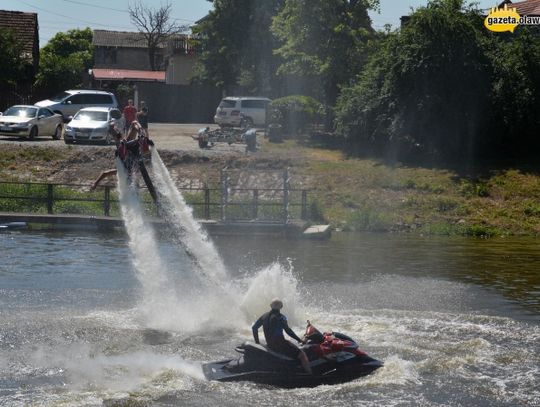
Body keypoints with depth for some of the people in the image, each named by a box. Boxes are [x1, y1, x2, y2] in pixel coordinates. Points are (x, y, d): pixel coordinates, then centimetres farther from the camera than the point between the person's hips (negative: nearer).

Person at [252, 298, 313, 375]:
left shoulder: (264, 316, 8)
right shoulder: (280, 317, -13)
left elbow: (254, 328, 13)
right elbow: (288, 330, -18)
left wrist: (257, 342, 21)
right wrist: (299, 340, -10)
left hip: (269, 345, 9)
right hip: (280, 343, -9)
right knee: (302, 355, -10)